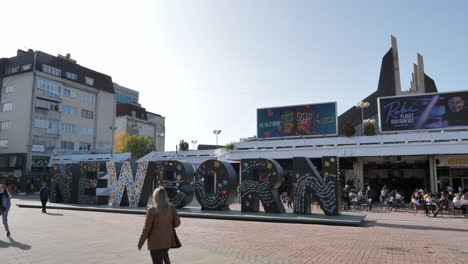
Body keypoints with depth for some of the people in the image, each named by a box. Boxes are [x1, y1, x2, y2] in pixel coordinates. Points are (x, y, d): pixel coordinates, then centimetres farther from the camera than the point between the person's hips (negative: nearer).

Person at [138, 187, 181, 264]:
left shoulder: (152, 211, -18)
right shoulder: (172, 208, -6)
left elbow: (146, 228, -13)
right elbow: (177, 223, -2)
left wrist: (140, 243, -2)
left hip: (156, 242, -5)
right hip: (168, 240, 5)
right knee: (165, 255, 32)